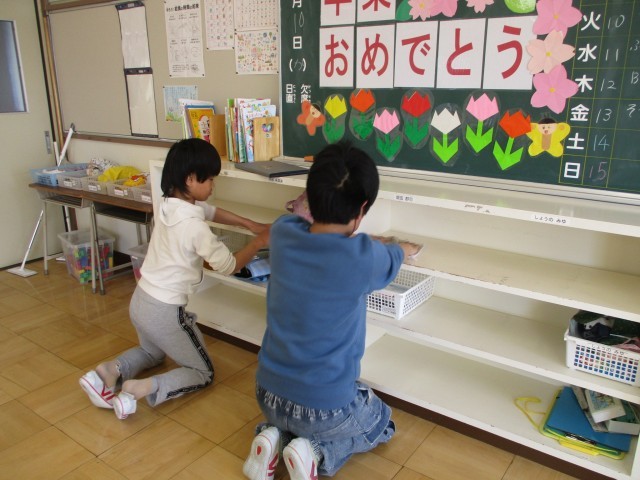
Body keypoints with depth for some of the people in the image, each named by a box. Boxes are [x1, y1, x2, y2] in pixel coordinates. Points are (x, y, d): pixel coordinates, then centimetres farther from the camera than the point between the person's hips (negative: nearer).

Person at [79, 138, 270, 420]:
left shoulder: (169, 204, -1)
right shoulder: (194, 226, -25)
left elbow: (212, 212, 15)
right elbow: (228, 266, -13)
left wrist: (251, 224, 12)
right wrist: (259, 242, -1)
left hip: (141, 301, 8)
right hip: (165, 311, -8)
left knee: (152, 353, 36)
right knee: (203, 374, 11)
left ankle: (109, 371, 10)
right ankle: (143, 389, -11)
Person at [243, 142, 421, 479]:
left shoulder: (282, 233, -13)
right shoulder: (364, 256, -24)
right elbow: (394, 257, 2)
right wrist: (406, 248, 27)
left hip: (267, 394, 5)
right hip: (324, 408, -4)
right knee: (383, 425, 27)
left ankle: (275, 436, 11)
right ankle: (317, 452, 3)